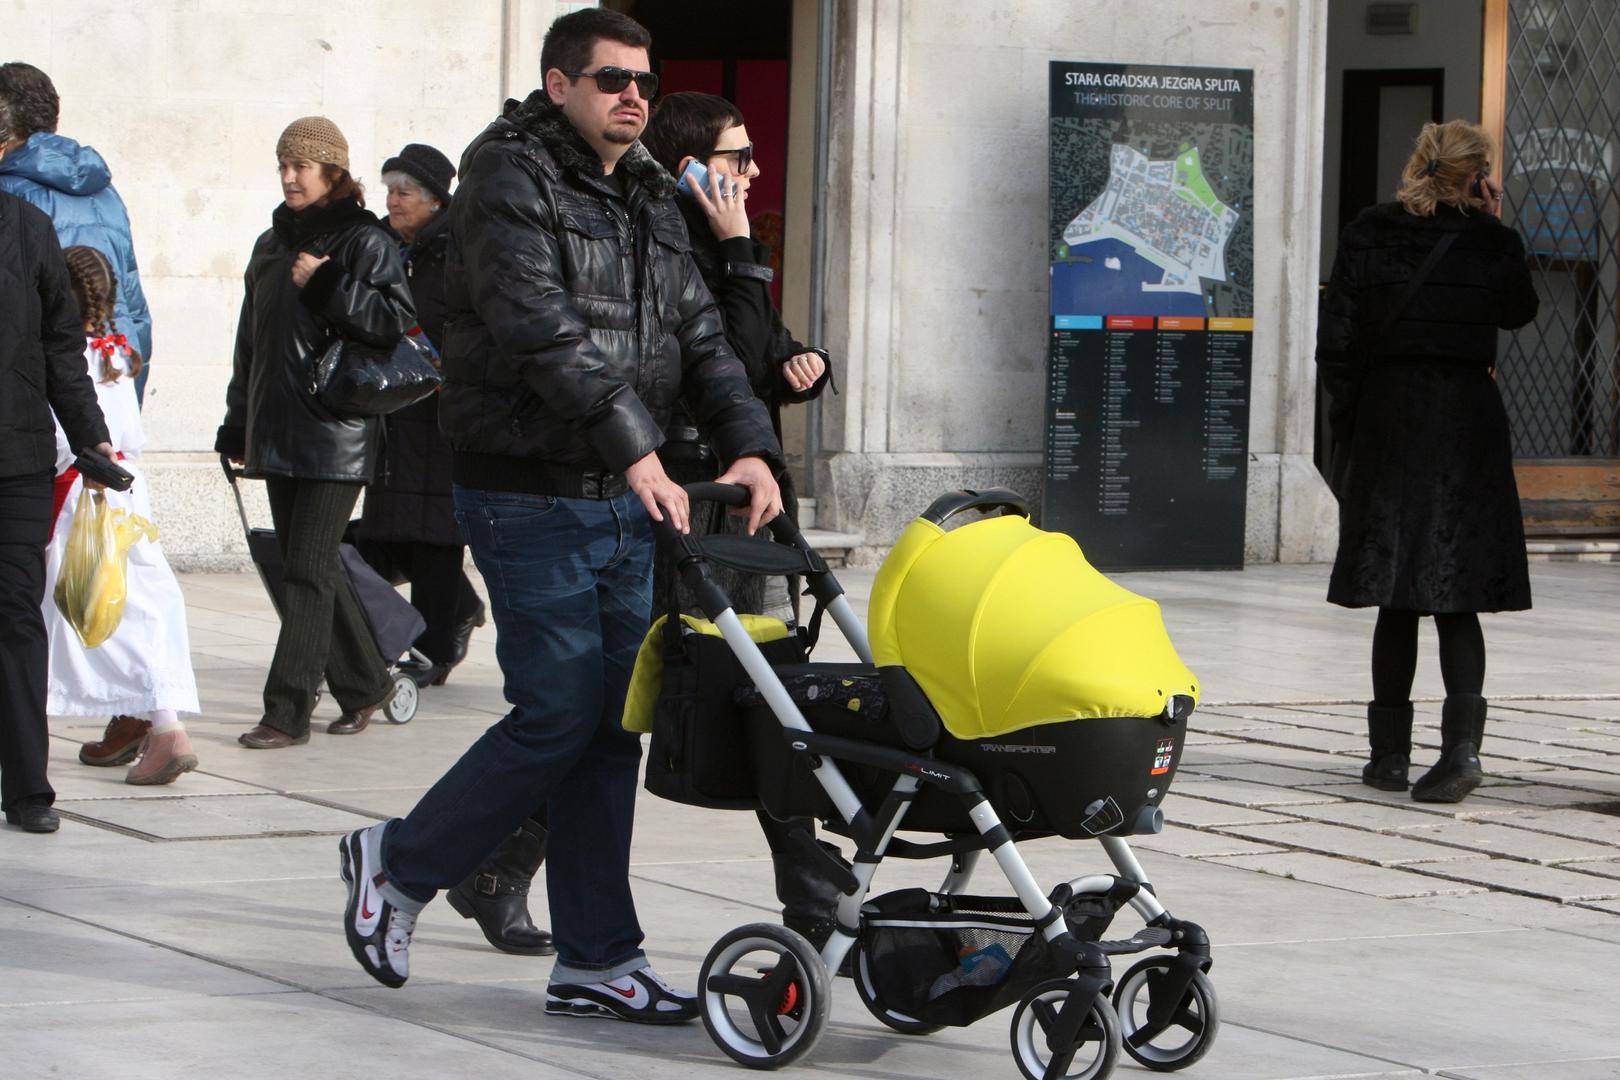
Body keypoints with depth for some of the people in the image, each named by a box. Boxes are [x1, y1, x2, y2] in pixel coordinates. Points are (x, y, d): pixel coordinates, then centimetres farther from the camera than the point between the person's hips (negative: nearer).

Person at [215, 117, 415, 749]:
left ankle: (287, 712, -9)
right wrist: (237, 427, 20)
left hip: (336, 436, -7)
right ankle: (364, 684, 25)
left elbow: (397, 319, -17)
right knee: (301, 571, 10)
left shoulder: (365, 242, -4)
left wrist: (324, 284, -18)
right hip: (277, 435, 7)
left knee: (308, 573, -9)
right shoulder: (271, 246, 17)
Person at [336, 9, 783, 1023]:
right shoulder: (509, 176, -9)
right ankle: (399, 862, 11)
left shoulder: (651, 200, 16)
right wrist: (634, 447, -27)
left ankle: (596, 960, 12)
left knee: (612, 728, 7)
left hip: (626, 502, 8)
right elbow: (538, 327, -21)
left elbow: (699, 334, 13)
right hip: (533, 497, -8)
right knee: (559, 717, -9)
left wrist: (749, 444, -4)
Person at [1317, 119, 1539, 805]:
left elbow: (1337, 340, -1)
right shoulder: (1491, 243, -5)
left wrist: (1346, 416, 10)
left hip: (1387, 419, 1)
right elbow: (1518, 311, 15)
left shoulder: (1368, 237, -2)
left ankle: (1390, 751, 12)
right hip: (1468, 421, -1)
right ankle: (1462, 744, -17)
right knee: (1456, 601, 1)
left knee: (1397, 599, 10)